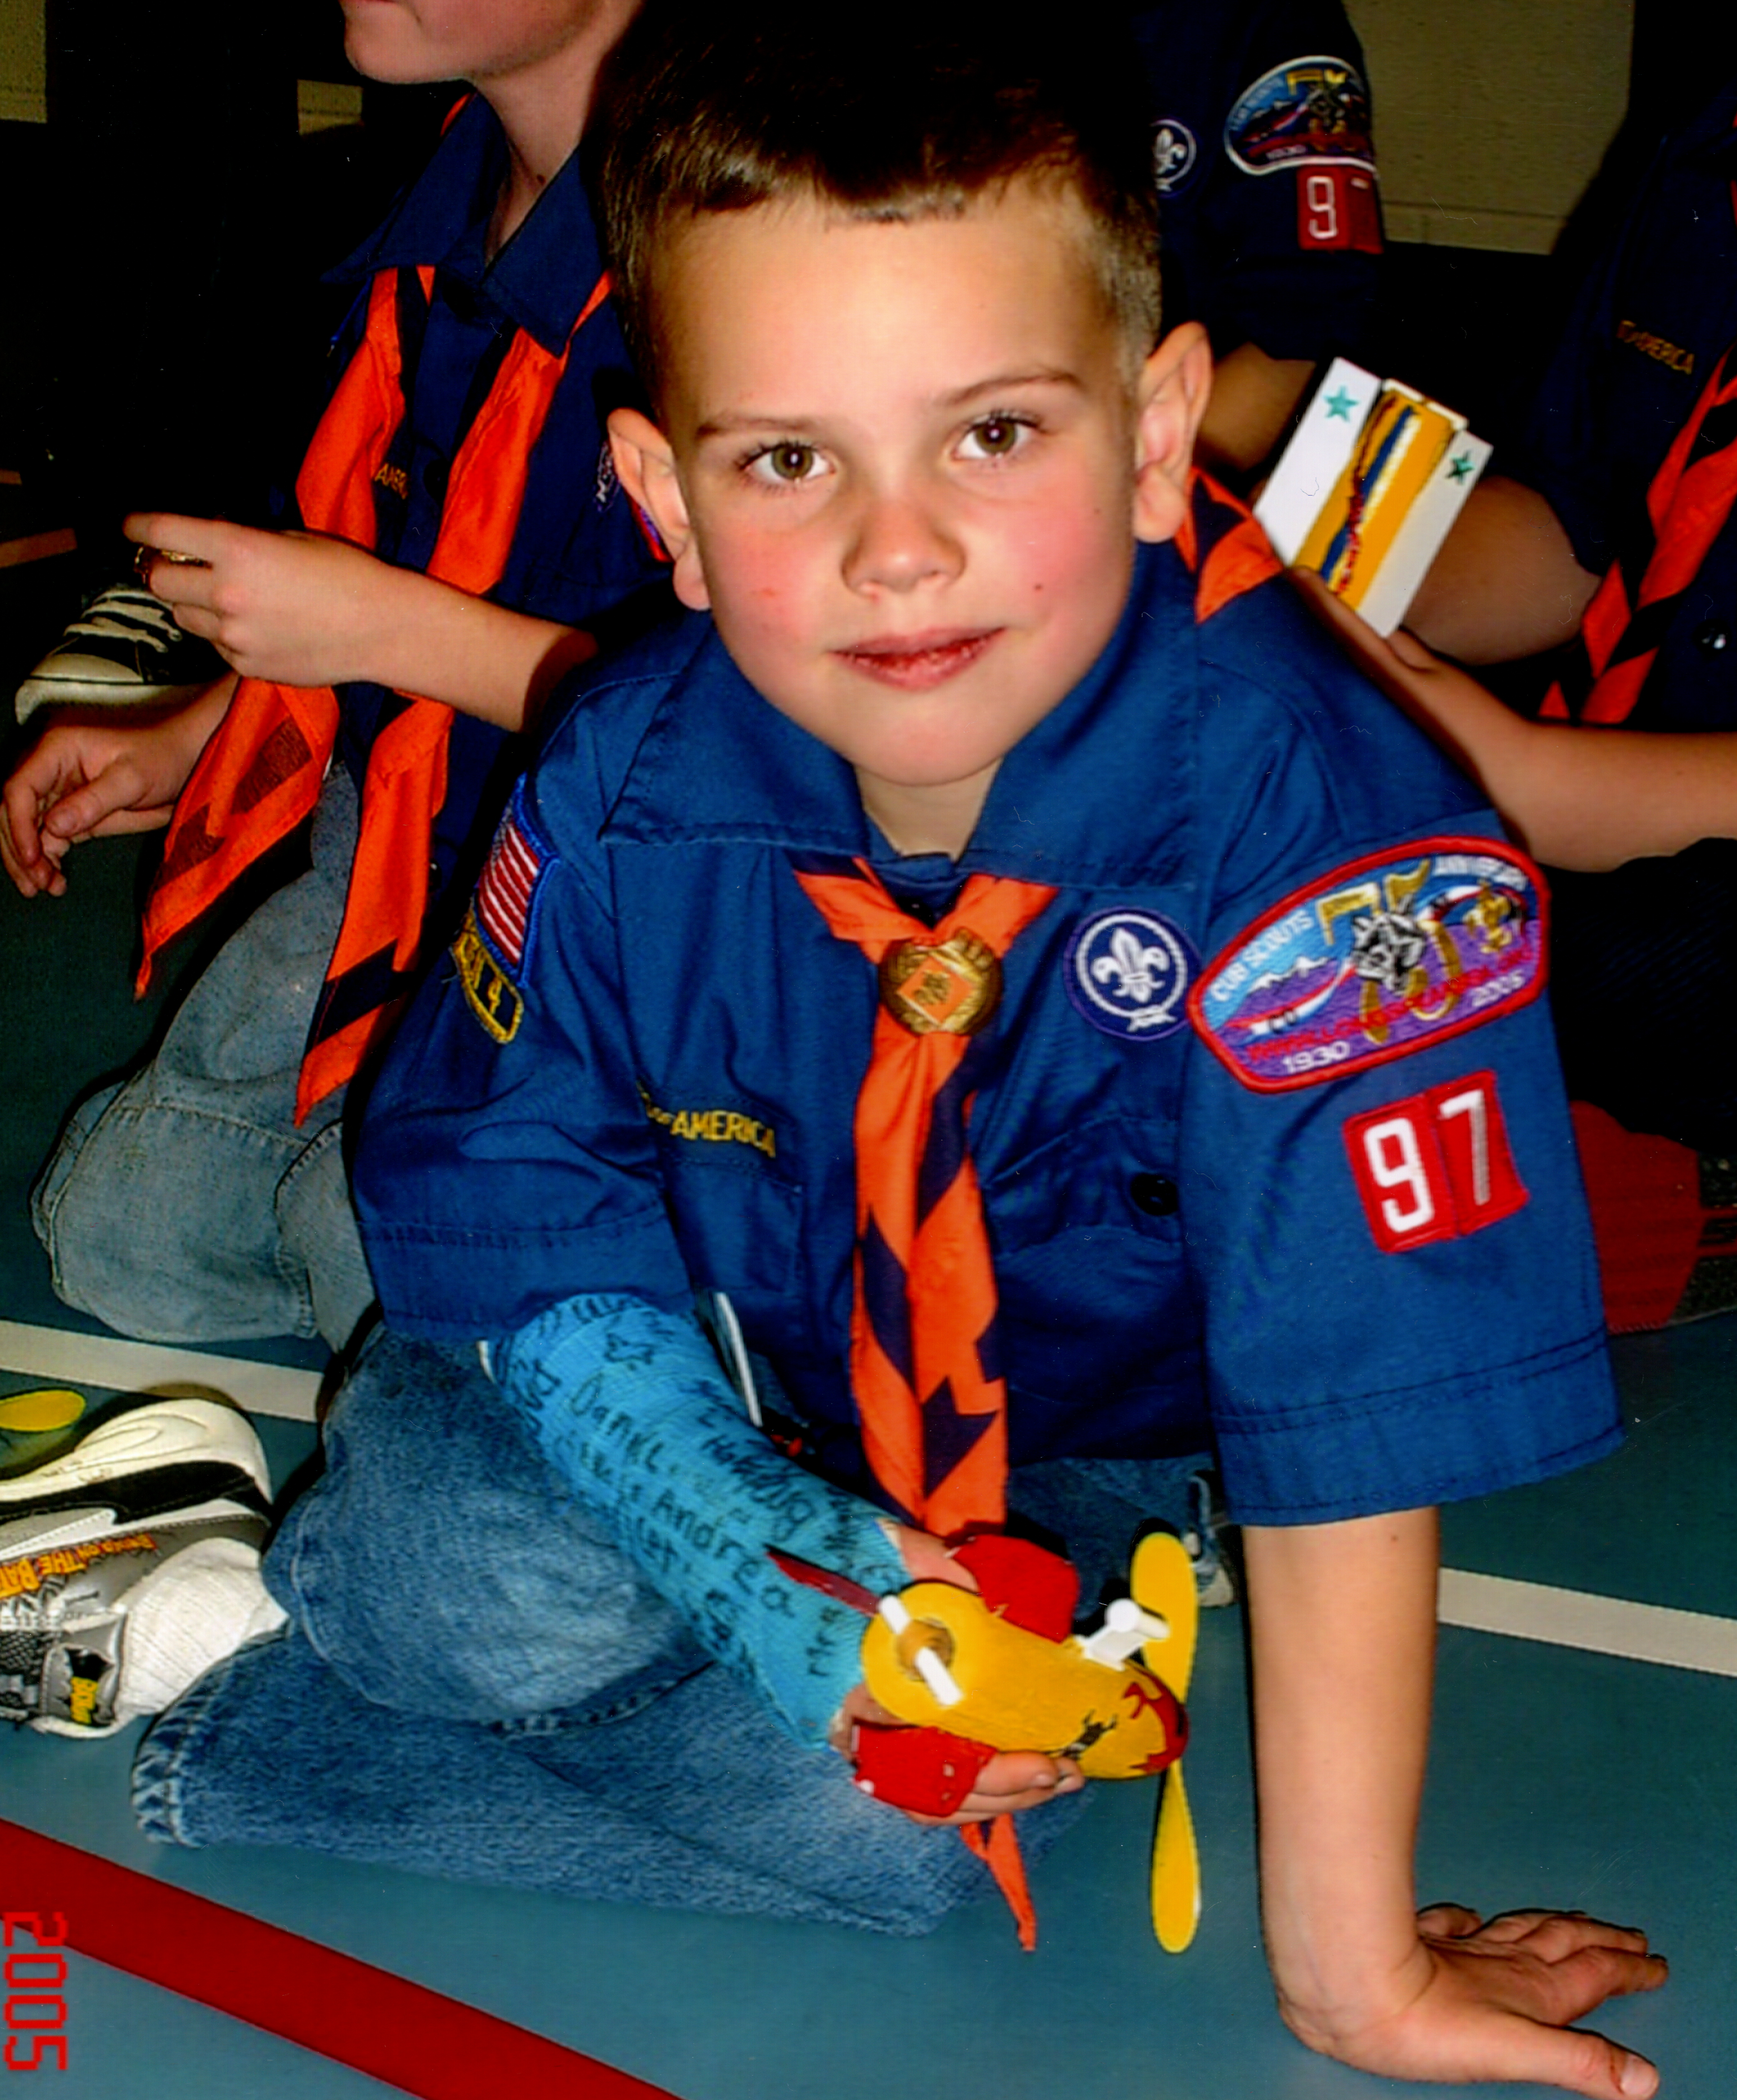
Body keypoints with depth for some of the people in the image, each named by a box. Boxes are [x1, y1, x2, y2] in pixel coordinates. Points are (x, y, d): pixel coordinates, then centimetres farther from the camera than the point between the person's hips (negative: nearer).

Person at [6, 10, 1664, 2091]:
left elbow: (1352, 1420, -31)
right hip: (701, 1383, 1)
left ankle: (225, 1740, -7)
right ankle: (313, 1553, 5)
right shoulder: (623, 791, -21)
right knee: (505, 1591, -30)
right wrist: (740, 1536, -25)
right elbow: (510, 1183, -7)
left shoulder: (1319, 824, -33)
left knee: (888, 1821, -27)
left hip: (1056, 1455, 0)